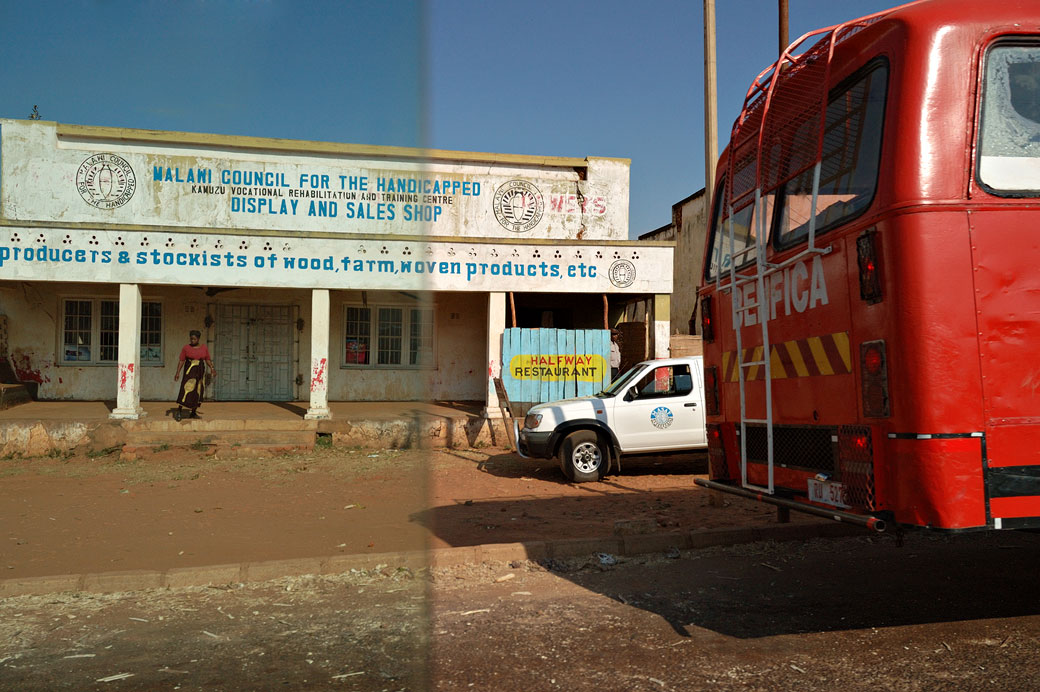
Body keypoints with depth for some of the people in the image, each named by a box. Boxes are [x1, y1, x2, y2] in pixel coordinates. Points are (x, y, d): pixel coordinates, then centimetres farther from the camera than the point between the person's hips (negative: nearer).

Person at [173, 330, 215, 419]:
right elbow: (181, 361, -4)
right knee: (186, 390, -13)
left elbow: (208, 360, 7)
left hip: (200, 372, 3)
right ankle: (178, 412, -9)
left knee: (198, 392, 5)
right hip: (189, 371, -3)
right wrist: (178, 372, -14)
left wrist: (212, 368, -8)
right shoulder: (186, 347, -5)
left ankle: (193, 413, 14)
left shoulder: (204, 347, 3)